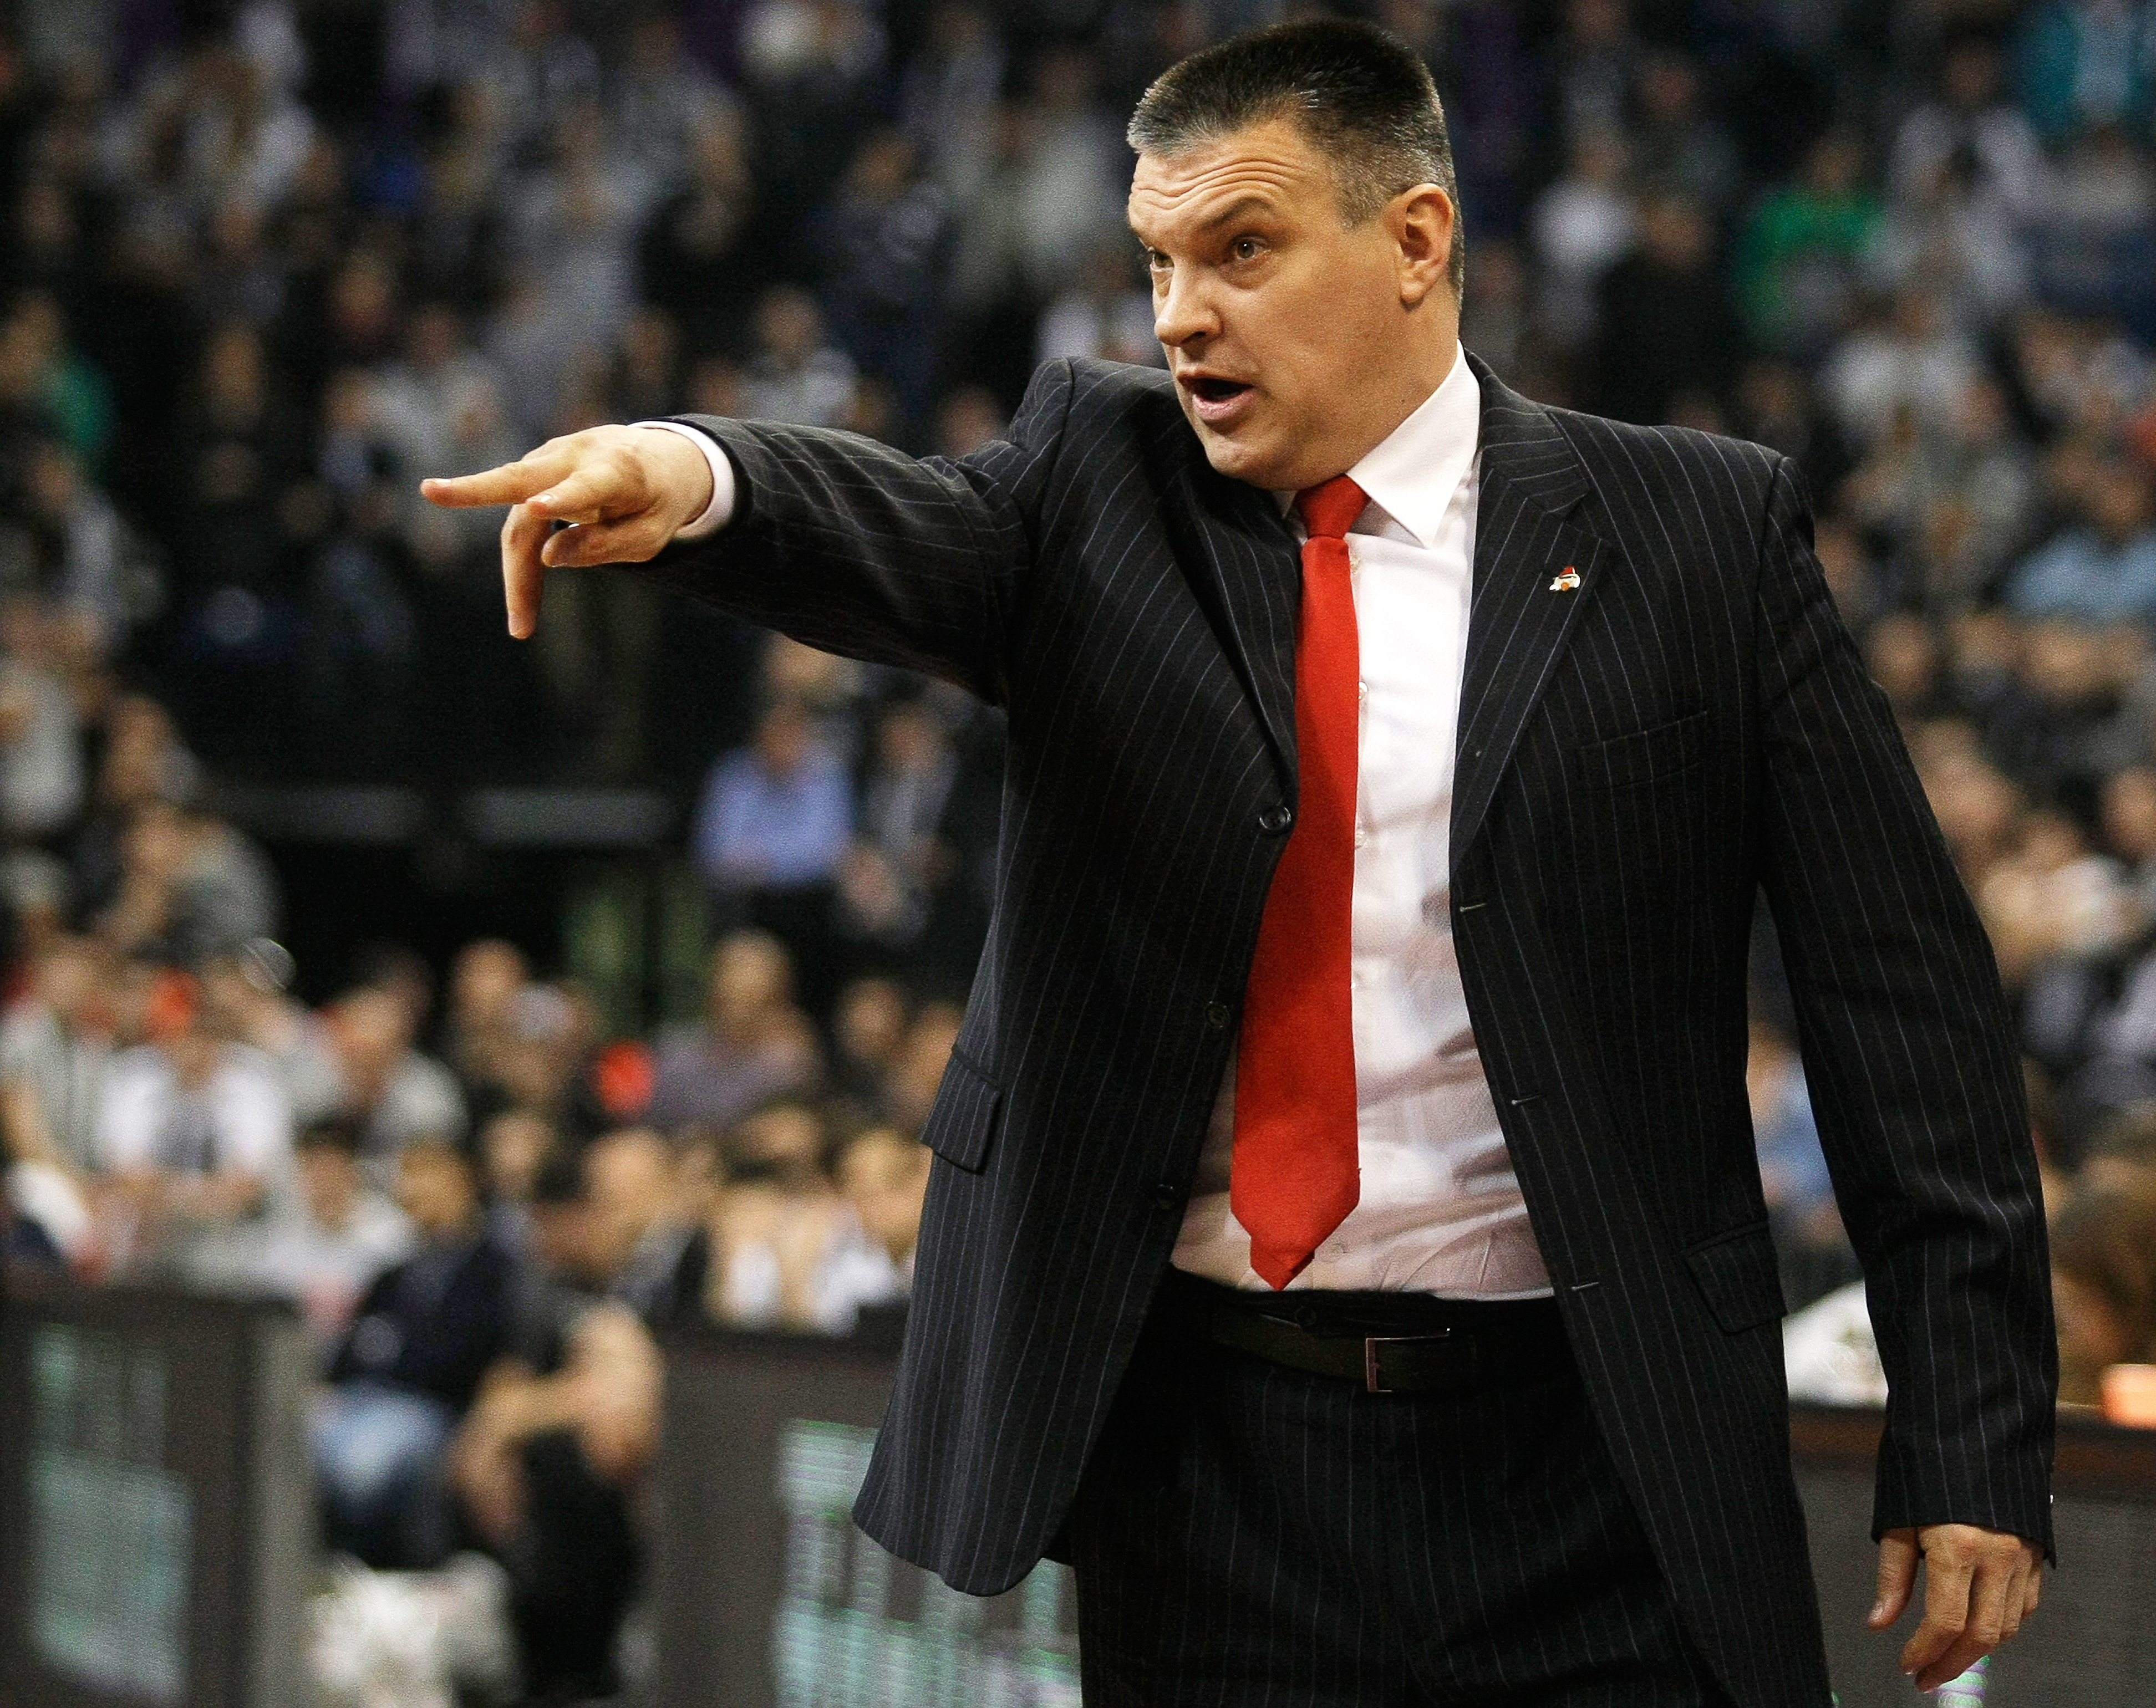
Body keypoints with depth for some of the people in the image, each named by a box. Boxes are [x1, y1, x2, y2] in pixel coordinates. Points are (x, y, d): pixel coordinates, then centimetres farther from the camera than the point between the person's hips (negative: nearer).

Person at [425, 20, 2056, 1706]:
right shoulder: (1105, 480, 7)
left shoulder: (1704, 535, 1)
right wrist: (691, 481, -39)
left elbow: (1907, 1003, -1)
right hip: (1205, 1460, 2)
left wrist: (1974, 1435, -6)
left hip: (1583, 1472, -1)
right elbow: (907, 537, -15)